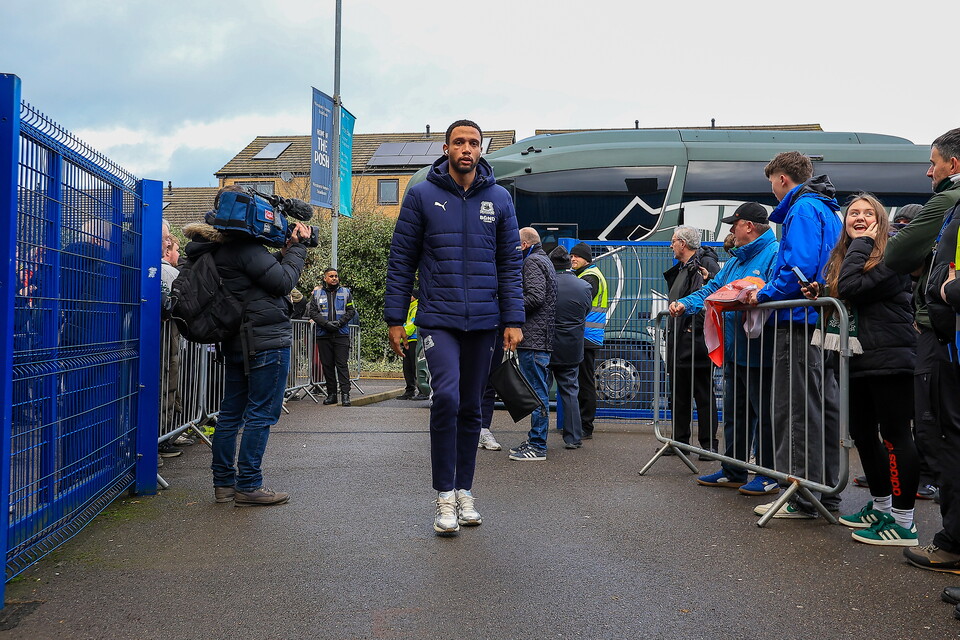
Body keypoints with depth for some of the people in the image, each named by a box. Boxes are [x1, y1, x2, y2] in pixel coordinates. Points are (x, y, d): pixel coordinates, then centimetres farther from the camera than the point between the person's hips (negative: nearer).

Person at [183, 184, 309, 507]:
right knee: (261, 414, -3)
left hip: (237, 342, 10)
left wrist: (285, 250, 8)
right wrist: (297, 247, -3)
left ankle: (223, 483, 20)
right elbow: (283, 281, -14)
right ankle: (248, 486, 1)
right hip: (267, 339, -10)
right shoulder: (244, 246, -17)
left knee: (231, 412, 13)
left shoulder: (218, 248, 13)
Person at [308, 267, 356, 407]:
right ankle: (331, 394, 11)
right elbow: (312, 312, 2)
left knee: (342, 364, -7)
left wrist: (339, 322, -11)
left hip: (342, 334, -2)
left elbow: (351, 311, 5)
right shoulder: (317, 294, 11)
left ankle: (345, 394, -9)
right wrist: (326, 323, -12)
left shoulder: (345, 292, 11)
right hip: (323, 335, 2)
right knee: (327, 365, 4)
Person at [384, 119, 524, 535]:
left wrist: (513, 320, 0)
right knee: (447, 396, -19)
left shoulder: (499, 199, 7)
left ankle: (465, 491, 24)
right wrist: (395, 318, -1)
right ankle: (445, 495, -6)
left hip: (483, 321, 3)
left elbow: (510, 264, 7)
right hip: (438, 318, -2)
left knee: (471, 407, 10)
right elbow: (401, 261, 3)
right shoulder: (422, 196, 1)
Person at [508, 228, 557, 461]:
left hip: (533, 338, -11)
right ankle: (535, 440, 21)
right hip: (543, 337, 11)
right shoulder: (544, 260, 23)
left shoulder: (532, 262, -8)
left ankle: (537, 446, -6)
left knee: (536, 391, -8)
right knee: (539, 391, 13)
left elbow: (535, 297, -21)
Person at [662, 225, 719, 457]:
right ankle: (680, 441, 21)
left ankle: (709, 444, 4)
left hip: (697, 340, -10)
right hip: (678, 342, 10)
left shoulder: (707, 265, -9)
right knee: (679, 394, 13)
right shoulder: (680, 269, 21)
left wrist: (696, 329, -21)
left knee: (703, 394, -2)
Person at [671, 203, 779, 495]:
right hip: (734, 351, 10)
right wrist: (685, 304, 3)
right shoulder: (735, 260, 20)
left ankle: (769, 475, 12)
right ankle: (732, 472, 26)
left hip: (760, 354, -10)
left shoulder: (775, 254, -10)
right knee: (735, 412, 16)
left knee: (765, 415, 1)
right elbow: (713, 289, 18)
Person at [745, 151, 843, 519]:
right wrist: (768, 292, 19)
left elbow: (798, 268, -23)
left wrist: (765, 295, -9)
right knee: (824, 406, 13)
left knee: (796, 410, -5)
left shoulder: (802, 209, -11)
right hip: (826, 321, 10)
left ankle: (801, 498, -1)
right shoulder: (829, 210, 20)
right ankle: (826, 491, 21)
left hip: (800, 323, -10)